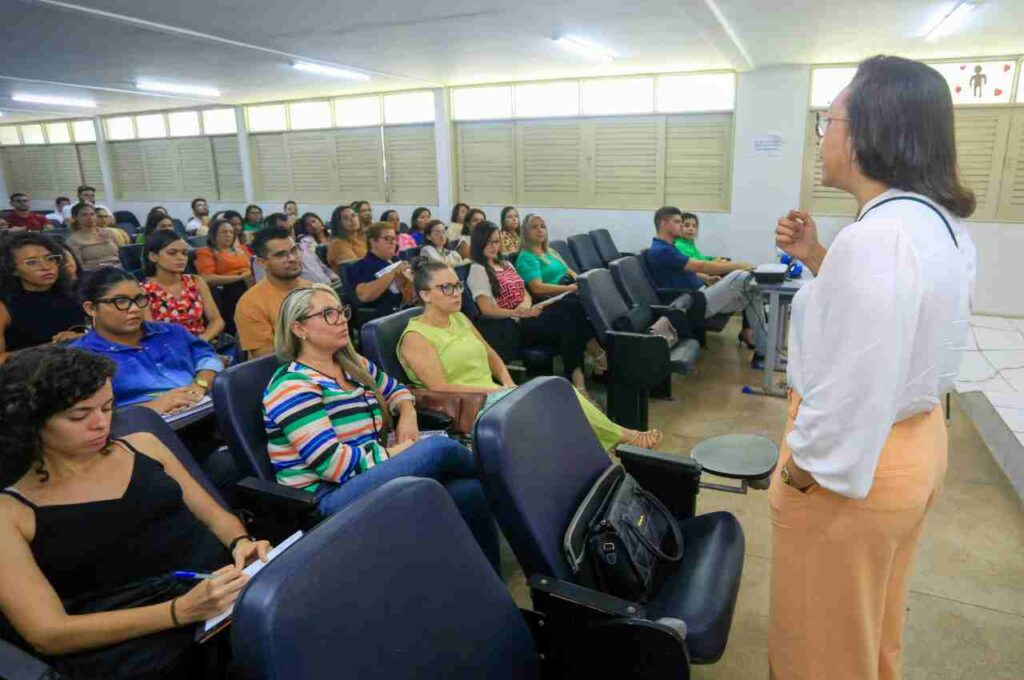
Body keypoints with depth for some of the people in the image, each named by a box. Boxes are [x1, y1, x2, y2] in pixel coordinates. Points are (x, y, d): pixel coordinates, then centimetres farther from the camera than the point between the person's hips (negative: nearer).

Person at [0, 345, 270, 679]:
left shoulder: (141, 445, 15)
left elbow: (214, 514, 18)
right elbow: (47, 633, -7)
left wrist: (241, 542, -7)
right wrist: (181, 611, -21)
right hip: (137, 640, -4)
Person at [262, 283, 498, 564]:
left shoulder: (354, 364, 12)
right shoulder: (293, 387, -13)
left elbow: (395, 390, 27)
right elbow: (330, 462, -21)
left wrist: (407, 414, 4)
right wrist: (397, 454, -14)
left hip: (374, 474, 8)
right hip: (330, 496, -8)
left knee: (473, 491, -18)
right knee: (439, 448, -26)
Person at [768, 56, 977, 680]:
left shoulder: (877, 236, -30)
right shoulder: (943, 224, 2)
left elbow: (851, 393, -30)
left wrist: (797, 477, -15)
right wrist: (817, 260, 4)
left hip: (858, 463, -9)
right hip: (917, 443, 9)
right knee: (872, 621, 31)